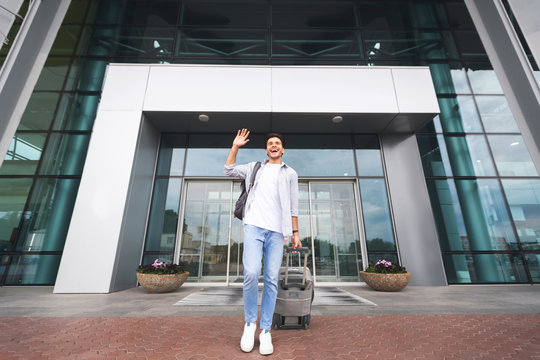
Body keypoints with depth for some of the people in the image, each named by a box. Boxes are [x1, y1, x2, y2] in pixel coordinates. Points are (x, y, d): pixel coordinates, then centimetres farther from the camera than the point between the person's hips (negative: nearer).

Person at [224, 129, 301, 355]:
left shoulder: (290, 173, 19)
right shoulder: (255, 168, 22)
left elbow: (293, 206, 15)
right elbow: (229, 170, 19)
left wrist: (295, 232, 8)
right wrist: (235, 146, 16)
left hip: (277, 231, 1)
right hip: (254, 226, 0)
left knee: (271, 280, -2)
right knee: (251, 273, -15)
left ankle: (265, 331, 11)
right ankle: (249, 323, 8)